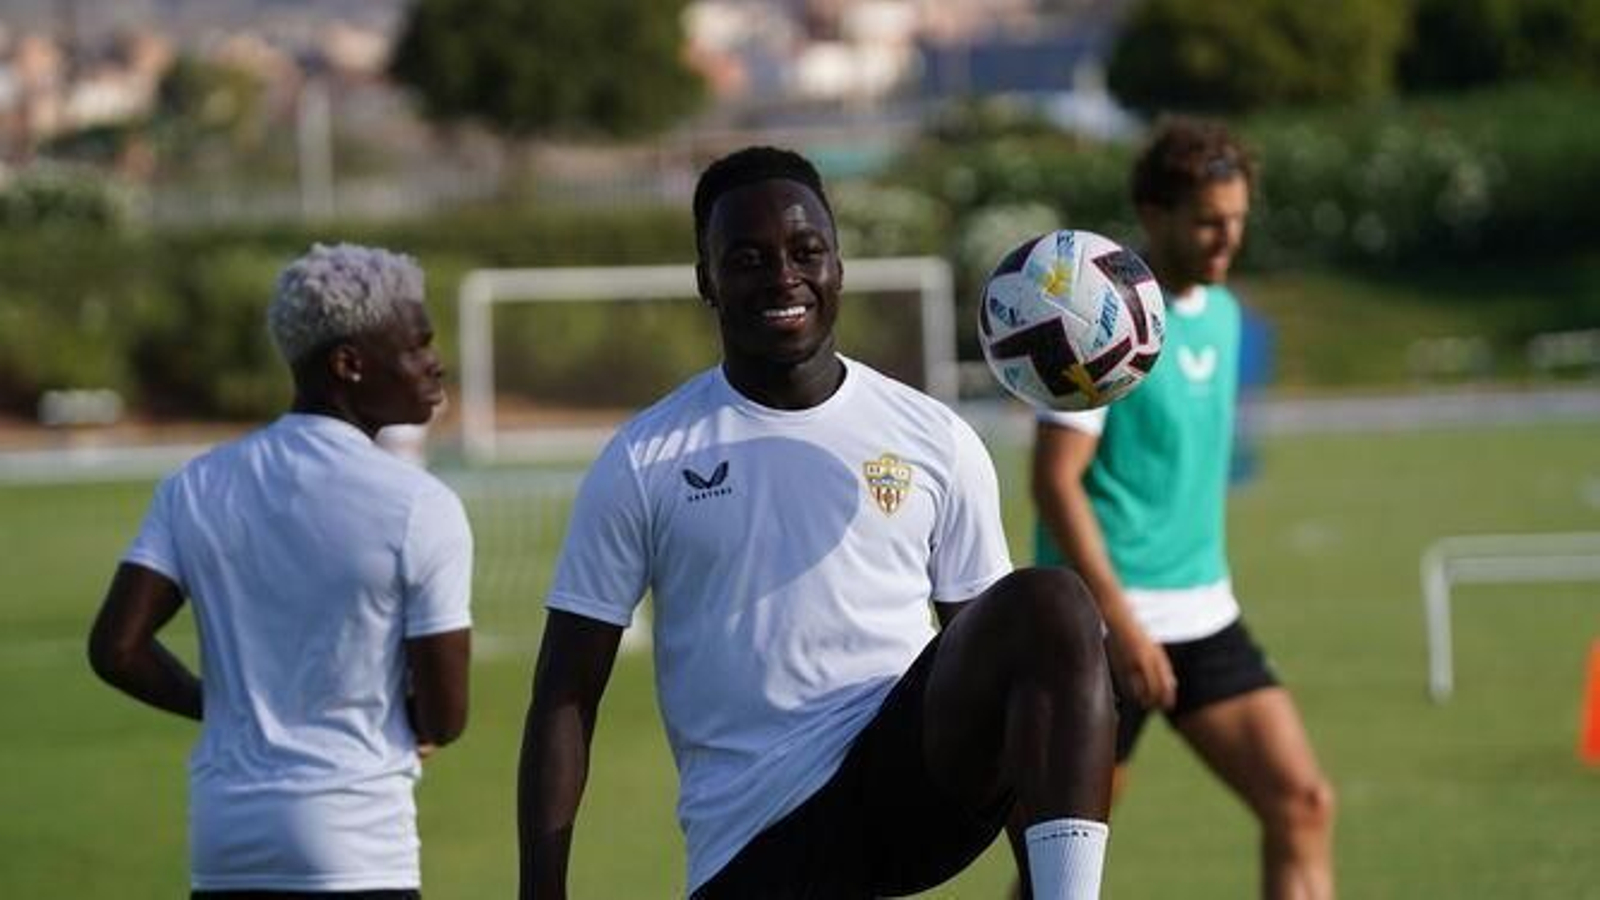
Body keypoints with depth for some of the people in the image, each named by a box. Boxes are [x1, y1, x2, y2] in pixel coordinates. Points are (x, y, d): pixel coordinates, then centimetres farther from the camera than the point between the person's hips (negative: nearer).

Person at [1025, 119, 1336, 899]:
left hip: (1204, 616, 7)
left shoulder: (1220, 313, 12)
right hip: (1104, 624, -7)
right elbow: (1055, 479, -17)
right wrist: (1123, 624, -22)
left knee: (1302, 803, -5)